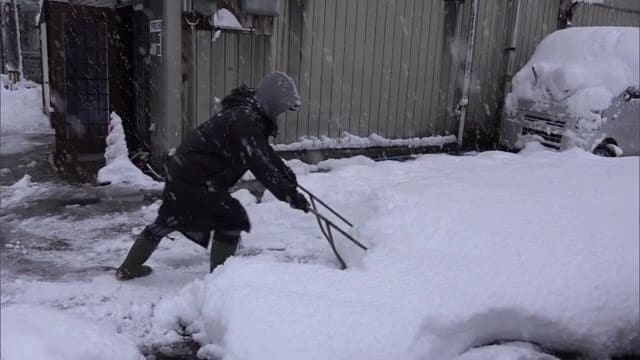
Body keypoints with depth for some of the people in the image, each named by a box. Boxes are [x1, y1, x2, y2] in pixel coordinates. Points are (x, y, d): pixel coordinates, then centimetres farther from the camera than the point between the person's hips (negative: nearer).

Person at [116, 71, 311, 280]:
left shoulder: (248, 114, 8)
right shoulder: (246, 122, -23)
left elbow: (265, 154, 16)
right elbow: (261, 166, -28)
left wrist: (288, 177, 9)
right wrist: (291, 195, -25)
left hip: (181, 173, 10)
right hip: (197, 181, -10)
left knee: (169, 219, 23)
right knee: (233, 221, 0)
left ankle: (129, 268, 38)